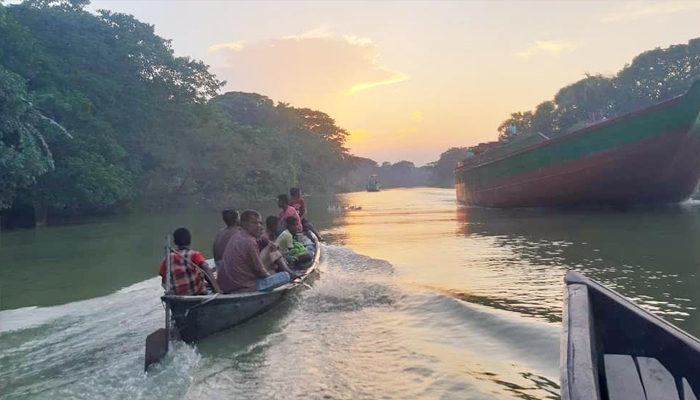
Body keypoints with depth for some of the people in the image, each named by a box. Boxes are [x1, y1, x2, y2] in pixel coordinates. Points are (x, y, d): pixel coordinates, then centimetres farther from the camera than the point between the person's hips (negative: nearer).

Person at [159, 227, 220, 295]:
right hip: (197, 294, -2)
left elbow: (164, 282, 3)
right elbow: (206, 268, -25)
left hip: (178, 298, 2)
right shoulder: (194, 254, -8)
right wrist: (216, 287, -34)